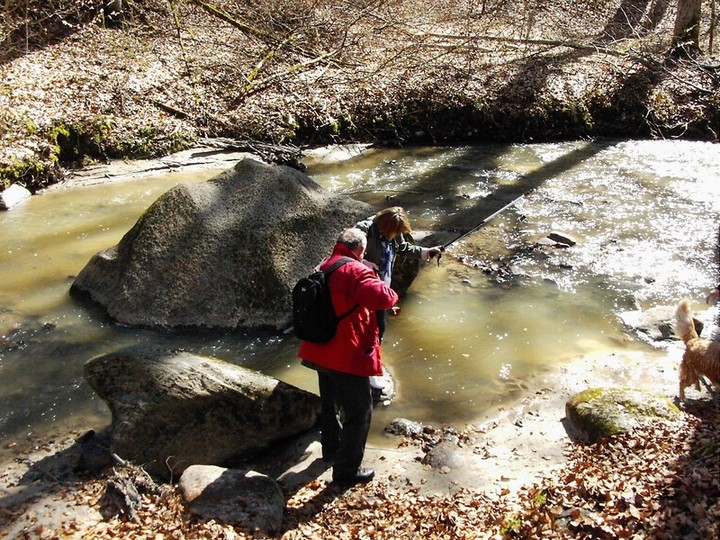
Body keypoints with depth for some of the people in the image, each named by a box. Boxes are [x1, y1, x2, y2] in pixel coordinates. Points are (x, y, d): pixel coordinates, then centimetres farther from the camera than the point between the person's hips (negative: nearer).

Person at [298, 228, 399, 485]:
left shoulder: (323, 268, 10)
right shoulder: (357, 271, -18)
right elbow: (383, 297, -31)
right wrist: (390, 294, -7)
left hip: (321, 351, 9)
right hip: (348, 356, -9)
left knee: (330, 403, 26)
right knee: (359, 411, 4)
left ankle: (331, 448, 45)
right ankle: (346, 469, 9)